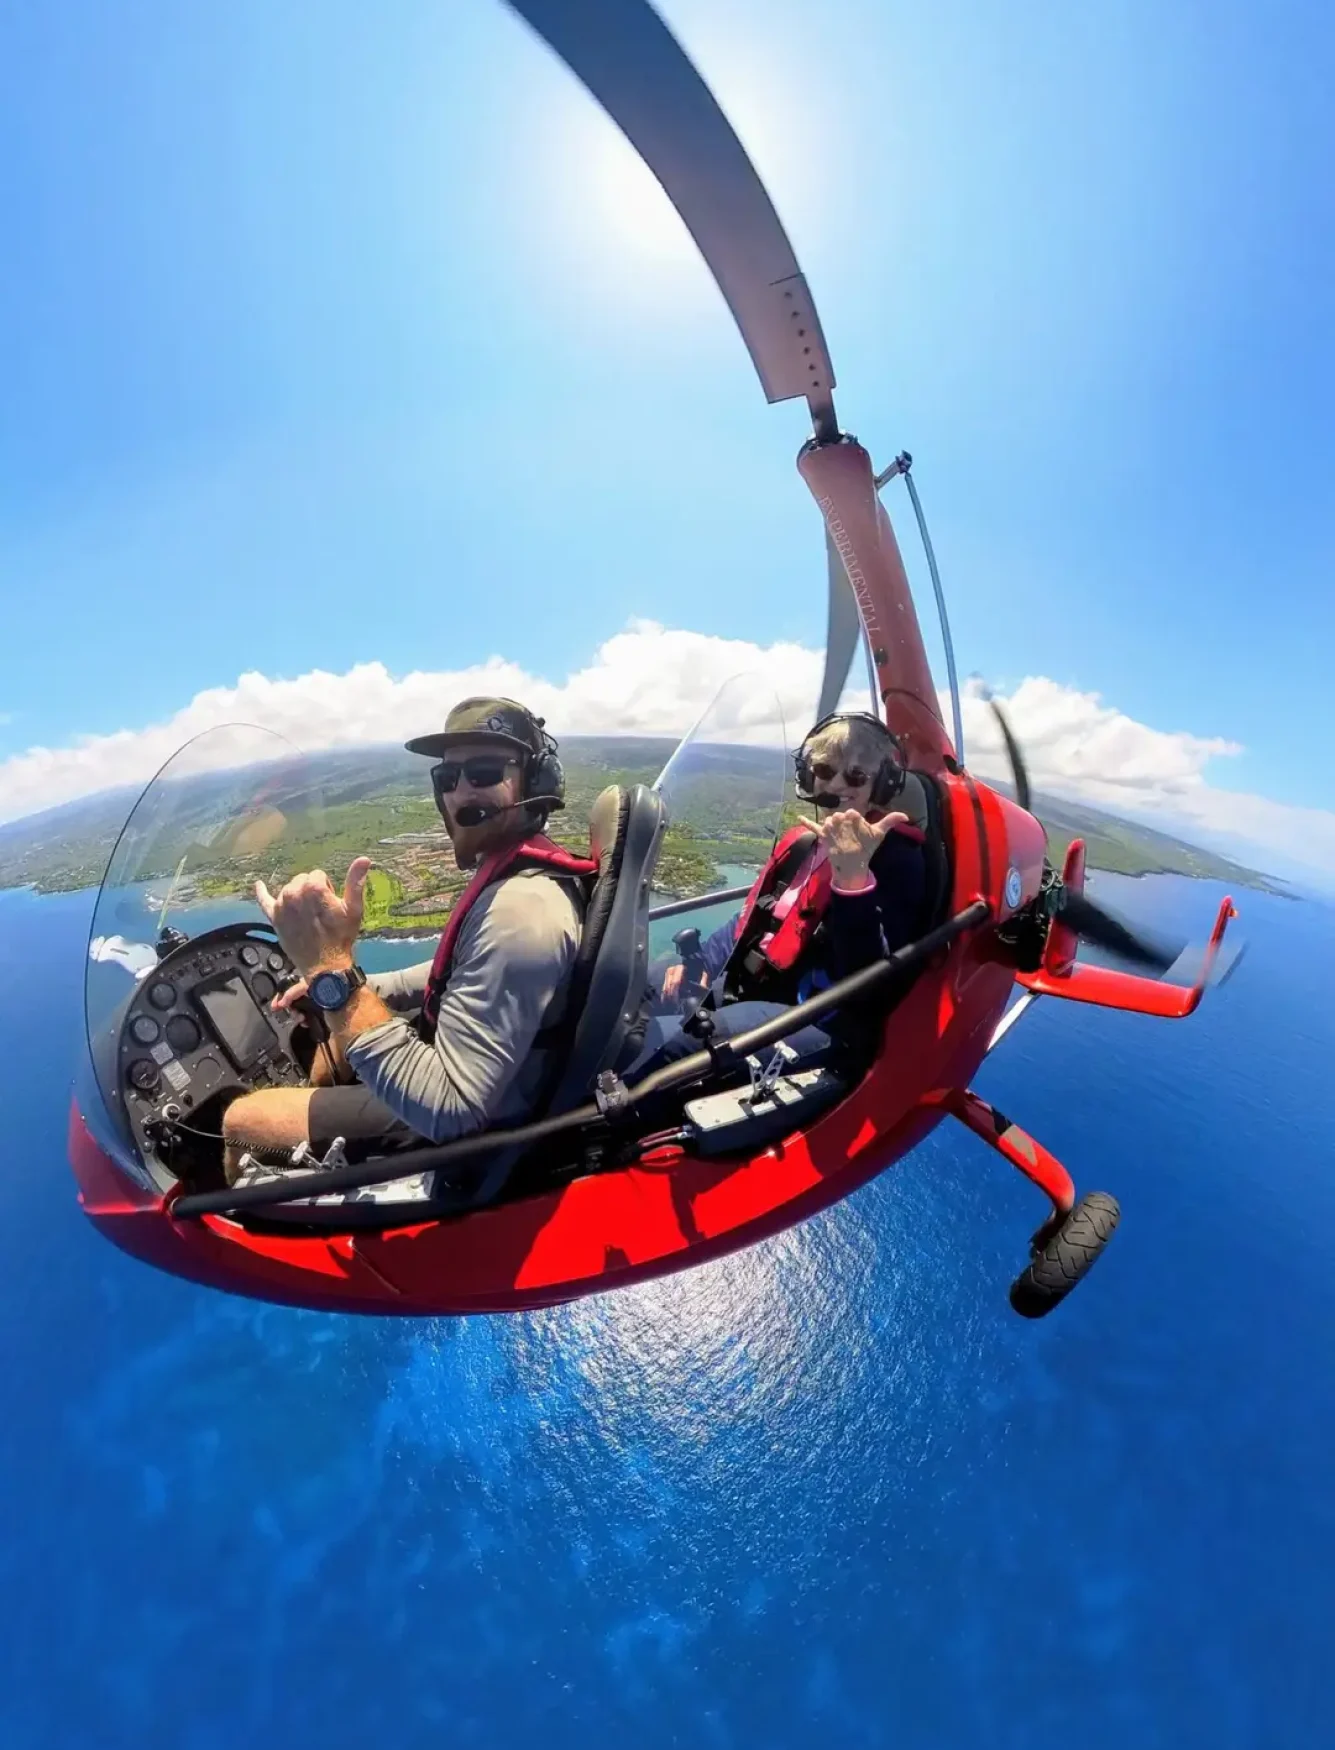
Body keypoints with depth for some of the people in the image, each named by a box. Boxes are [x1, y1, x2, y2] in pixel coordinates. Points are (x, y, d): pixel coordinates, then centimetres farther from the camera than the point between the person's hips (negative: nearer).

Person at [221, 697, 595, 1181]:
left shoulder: (521, 908, -35)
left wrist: (335, 972, -40)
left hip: (448, 1124, -9)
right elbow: (460, 972, 14)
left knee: (239, 1118, 6)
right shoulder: (510, 873, -2)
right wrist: (346, 983, 5)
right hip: (458, 1063, 9)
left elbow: (447, 1110, -36)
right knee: (334, 1037, 28)